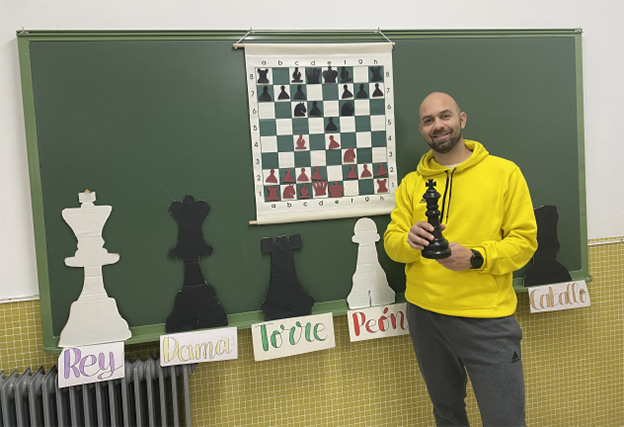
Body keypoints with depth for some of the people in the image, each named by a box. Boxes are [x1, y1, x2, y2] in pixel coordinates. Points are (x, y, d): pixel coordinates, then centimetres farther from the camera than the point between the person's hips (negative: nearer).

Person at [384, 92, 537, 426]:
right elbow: (391, 241, 3)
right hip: (424, 314, 3)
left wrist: (475, 257, -22)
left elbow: (524, 240, -5)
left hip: (487, 318, -3)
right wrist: (409, 240, -20)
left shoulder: (504, 172, -2)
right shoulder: (411, 183, 7)